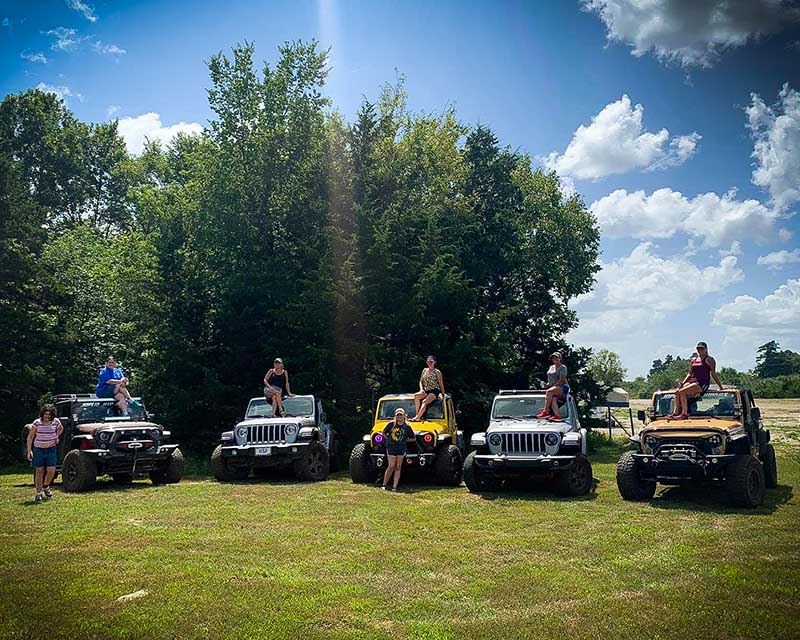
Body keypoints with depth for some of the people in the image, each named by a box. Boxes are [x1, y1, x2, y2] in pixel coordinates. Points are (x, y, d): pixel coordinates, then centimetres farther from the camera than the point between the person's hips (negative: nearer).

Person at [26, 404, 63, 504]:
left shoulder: (56, 421, -2)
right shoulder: (37, 422, -8)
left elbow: (61, 428, 22)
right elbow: (30, 436, -3)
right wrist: (29, 450, -9)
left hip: (51, 449, 1)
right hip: (38, 449, -1)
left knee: (51, 470, -6)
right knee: (39, 471, 3)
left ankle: (45, 486, 24)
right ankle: (38, 494, 12)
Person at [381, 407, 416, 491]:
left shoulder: (407, 426, 2)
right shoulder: (391, 424, -1)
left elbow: (413, 438, 10)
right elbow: (384, 433, 13)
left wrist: (404, 440, 3)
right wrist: (389, 439, 3)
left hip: (401, 448, 2)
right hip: (391, 447, -2)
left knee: (398, 468, 3)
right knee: (391, 467, -6)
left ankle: (394, 487, 5)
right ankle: (384, 485, 6)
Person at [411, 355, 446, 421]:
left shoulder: (437, 372, 0)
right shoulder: (424, 370, 14)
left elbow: (441, 384, 1)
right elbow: (421, 381, 18)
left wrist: (442, 394, -5)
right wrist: (421, 389, 1)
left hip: (434, 391, -5)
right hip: (426, 391, 5)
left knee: (425, 401, -31)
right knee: (416, 395, -27)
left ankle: (417, 417, -38)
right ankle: (417, 415, -30)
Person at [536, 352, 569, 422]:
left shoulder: (563, 368, 0)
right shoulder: (551, 367, 23)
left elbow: (561, 380, -10)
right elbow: (550, 379, 32)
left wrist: (554, 385, -14)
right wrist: (549, 383, 11)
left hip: (562, 388, -6)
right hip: (554, 388, 6)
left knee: (549, 391, -34)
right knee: (553, 399, -28)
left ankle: (545, 411, -36)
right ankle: (556, 416, -44)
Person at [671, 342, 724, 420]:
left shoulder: (709, 360, 2)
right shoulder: (693, 360, 21)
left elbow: (713, 374, 1)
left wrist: (720, 387, -2)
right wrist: (682, 383, 7)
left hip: (702, 383, -7)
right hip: (692, 381, 7)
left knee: (682, 391, -27)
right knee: (677, 391, -18)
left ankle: (684, 414, -25)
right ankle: (675, 413, -20)